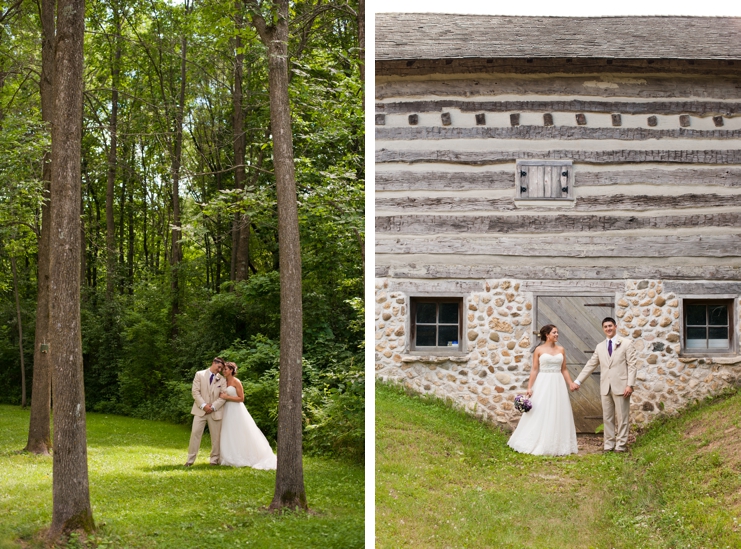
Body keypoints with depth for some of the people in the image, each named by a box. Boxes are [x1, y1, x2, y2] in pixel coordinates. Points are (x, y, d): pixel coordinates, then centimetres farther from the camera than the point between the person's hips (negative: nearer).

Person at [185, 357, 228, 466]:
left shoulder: (222, 379, 7)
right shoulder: (200, 374, 3)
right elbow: (195, 391, -3)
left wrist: (213, 407, -12)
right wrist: (203, 405, -13)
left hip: (215, 411, 1)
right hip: (200, 410, -1)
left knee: (216, 436, 4)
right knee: (195, 433, -6)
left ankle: (214, 459, 13)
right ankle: (190, 459, -2)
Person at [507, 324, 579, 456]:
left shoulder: (561, 350, 9)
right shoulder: (539, 350, -1)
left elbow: (564, 370, 11)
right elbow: (534, 370, -2)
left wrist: (570, 383, 0)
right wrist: (529, 387, -8)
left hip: (558, 384, 4)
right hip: (543, 384, -3)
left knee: (557, 414, 5)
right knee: (540, 414, -1)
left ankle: (557, 444, 13)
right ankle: (538, 444, 7)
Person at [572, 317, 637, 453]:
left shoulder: (626, 344, 1)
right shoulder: (600, 347, 14)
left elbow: (632, 365, -3)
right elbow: (590, 365, 15)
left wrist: (630, 385, -13)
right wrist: (578, 381, 10)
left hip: (621, 387, -4)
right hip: (605, 388, 4)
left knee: (622, 417, -1)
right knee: (607, 418, 7)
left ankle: (621, 445, 5)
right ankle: (609, 444, 13)